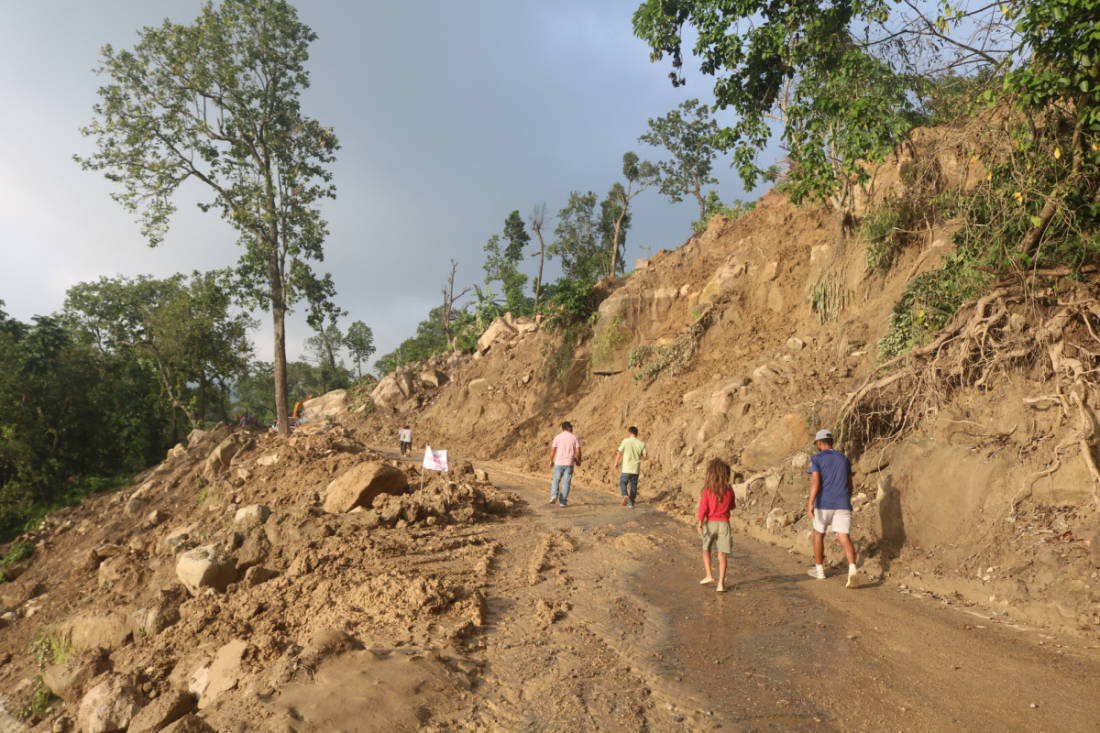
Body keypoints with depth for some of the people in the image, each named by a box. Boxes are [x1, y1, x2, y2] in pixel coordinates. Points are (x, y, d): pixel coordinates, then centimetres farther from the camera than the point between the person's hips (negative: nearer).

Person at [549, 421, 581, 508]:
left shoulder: (557, 437, 2)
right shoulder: (574, 437, 2)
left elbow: (553, 450, 0)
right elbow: (578, 451, -2)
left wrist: (551, 461, 11)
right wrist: (578, 460, 14)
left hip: (558, 463, 0)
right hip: (569, 463, 0)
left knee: (556, 480, 15)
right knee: (566, 483, 6)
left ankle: (554, 495, -7)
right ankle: (562, 502, 5)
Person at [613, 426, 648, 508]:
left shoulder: (625, 441, -8)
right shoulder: (641, 444, -3)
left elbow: (620, 453, -5)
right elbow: (645, 456, -4)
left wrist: (616, 463, 8)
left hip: (626, 469, -2)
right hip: (636, 469, 2)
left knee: (622, 482, 15)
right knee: (633, 485, 15)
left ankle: (625, 495, -13)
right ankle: (631, 503, 16)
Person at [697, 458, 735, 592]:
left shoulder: (707, 490, -7)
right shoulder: (729, 490, -1)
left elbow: (703, 507, -11)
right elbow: (732, 505, 13)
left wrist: (700, 522, -9)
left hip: (710, 522, -1)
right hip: (724, 523, 1)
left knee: (706, 549, 20)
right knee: (722, 554, 2)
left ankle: (709, 575, 12)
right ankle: (721, 583, 0)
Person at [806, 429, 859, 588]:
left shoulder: (817, 459, -2)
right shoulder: (844, 459, 13)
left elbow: (815, 481, -16)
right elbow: (849, 484, 19)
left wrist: (810, 504, -22)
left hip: (823, 505, -3)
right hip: (842, 505, 3)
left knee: (818, 535, 17)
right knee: (845, 539, -4)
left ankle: (819, 569, 27)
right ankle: (852, 569, -27)